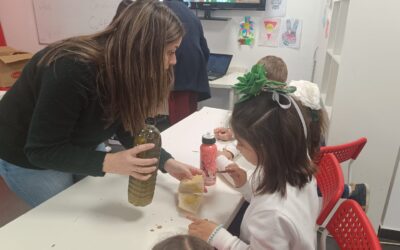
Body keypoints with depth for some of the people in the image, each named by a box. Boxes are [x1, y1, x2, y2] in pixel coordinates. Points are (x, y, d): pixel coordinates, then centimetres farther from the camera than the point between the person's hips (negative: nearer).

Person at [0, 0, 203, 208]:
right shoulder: (73, 71, -37)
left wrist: (167, 162, -20)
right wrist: (109, 163, -42)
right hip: (28, 157, -6)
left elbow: (129, 129, -9)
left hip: (80, 147, 7)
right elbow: (42, 151, -31)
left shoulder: (126, 71, -14)